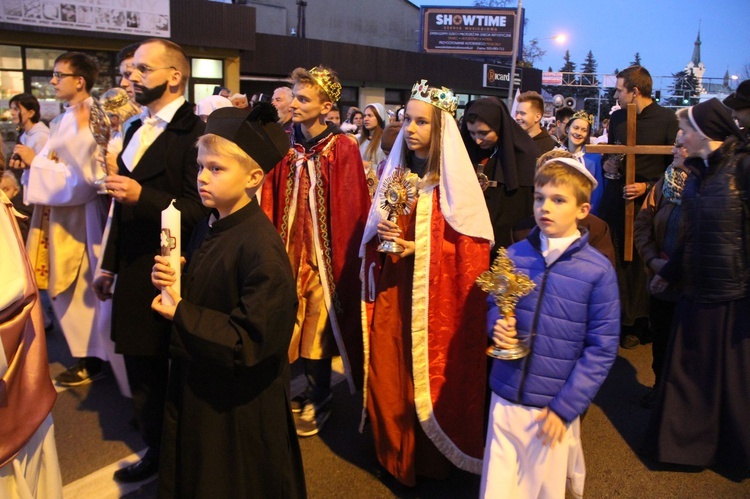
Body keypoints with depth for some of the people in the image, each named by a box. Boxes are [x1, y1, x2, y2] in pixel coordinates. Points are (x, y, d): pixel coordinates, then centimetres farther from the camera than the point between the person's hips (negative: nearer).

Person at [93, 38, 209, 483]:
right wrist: (110, 264, 19)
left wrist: (142, 196, -26)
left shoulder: (194, 133, -15)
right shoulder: (136, 130, 12)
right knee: (142, 370, 18)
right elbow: (123, 205, 17)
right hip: (134, 275, 8)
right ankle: (157, 450, 37)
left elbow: (200, 210, -20)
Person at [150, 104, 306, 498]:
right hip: (197, 384, 8)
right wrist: (170, 282, -7)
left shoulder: (260, 246, -26)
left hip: (241, 403, -8)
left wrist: (181, 314, -21)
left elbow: (256, 339, -26)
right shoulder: (208, 229, 1)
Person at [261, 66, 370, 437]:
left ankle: (318, 401, 22)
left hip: (323, 249, -4)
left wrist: (345, 253, -12)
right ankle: (310, 390, 30)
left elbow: (352, 209, -10)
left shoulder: (343, 149, -10)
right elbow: (271, 200, 4)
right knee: (295, 321, 12)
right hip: (290, 246, 5)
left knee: (318, 324, 5)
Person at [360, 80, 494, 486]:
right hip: (391, 290, 5)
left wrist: (419, 247, -20)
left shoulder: (455, 180, -9)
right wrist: (381, 233, -8)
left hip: (435, 294, -5)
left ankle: (430, 455, 29)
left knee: (429, 373, 5)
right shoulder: (393, 171, 8)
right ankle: (395, 453, 31)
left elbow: (470, 247, -11)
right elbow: (373, 229, 14)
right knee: (387, 373, 8)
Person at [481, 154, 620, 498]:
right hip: (505, 397, 2)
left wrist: (564, 407, -11)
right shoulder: (514, 255, -1)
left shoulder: (598, 271, -10)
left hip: (555, 406, -2)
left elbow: (602, 349, -8)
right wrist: (497, 326, -12)